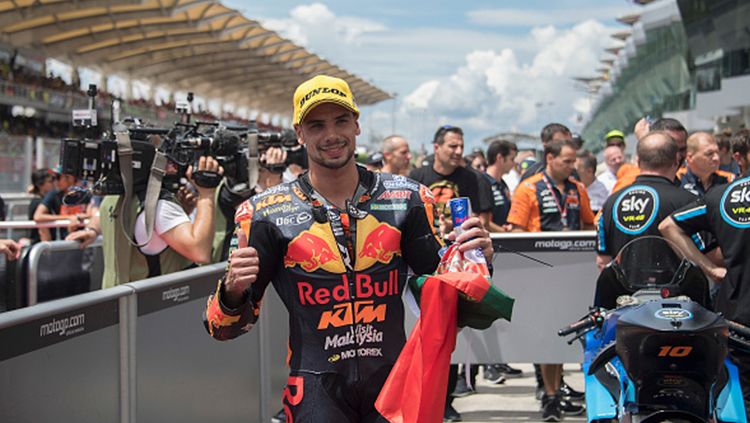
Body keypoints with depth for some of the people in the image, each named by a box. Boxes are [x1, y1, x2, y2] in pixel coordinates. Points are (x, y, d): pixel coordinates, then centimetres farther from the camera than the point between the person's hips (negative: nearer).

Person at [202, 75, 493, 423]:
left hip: (394, 381, 2)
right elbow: (226, 326, -1)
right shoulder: (266, 214, -1)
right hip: (317, 390, -2)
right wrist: (233, 291, -22)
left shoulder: (406, 199, 4)